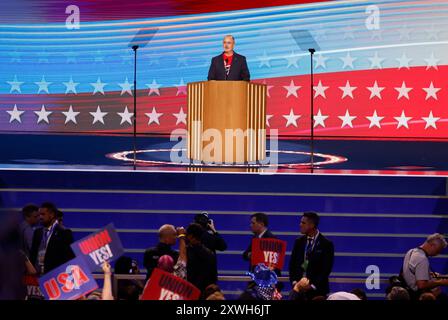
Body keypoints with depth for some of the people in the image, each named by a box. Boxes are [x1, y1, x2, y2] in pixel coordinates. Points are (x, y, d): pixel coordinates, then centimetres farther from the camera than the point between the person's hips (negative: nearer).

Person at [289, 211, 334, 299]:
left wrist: (313, 285, -13)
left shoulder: (326, 244, -4)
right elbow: (292, 264, 12)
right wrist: (294, 281, -3)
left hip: (317, 290, -4)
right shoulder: (299, 242, 11)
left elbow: (326, 269, -7)